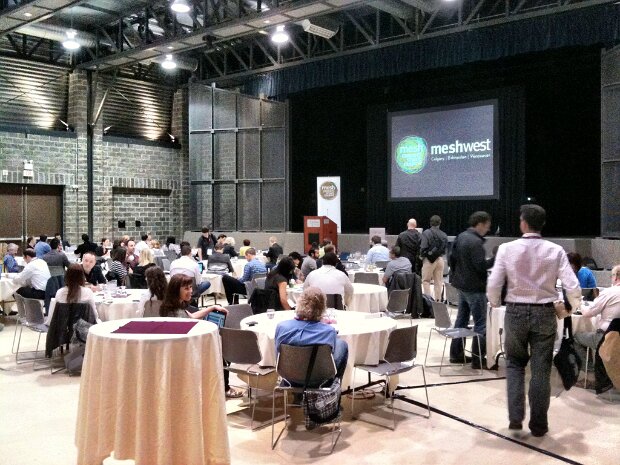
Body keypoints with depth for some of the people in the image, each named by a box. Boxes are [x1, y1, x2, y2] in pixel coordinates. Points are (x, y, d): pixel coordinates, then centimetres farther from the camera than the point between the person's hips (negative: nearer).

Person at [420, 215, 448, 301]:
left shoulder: (426, 233, -10)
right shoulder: (444, 235, 3)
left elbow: (423, 247, -14)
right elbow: (445, 248, 3)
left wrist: (422, 255, 3)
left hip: (429, 259, -4)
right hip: (440, 259, 4)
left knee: (426, 280, 5)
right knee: (438, 281, 11)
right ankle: (438, 299, 13)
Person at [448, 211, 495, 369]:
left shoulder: (460, 237, 8)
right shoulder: (476, 242, -20)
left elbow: (452, 258, 14)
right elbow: (481, 265, -23)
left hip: (462, 285, 10)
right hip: (474, 287, -10)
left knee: (461, 319, 16)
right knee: (480, 323, -3)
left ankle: (456, 354, 23)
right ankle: (478, 359, -1)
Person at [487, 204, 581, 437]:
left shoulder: (507, 248, -8)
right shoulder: (555, 250, -7)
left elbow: (493, 285, -8)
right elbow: (572, 287, -9)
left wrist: (495, 304, 13)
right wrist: (573, 307, 12)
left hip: (516, 312, 0)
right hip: (544, 313, 0)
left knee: (515, 363, 19)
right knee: (541, 368, 10)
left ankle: (515, 417, 10)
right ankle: (538, 424, 18)